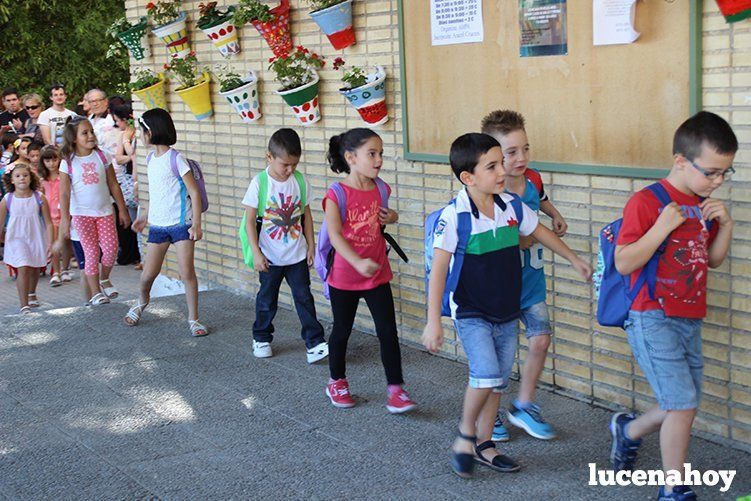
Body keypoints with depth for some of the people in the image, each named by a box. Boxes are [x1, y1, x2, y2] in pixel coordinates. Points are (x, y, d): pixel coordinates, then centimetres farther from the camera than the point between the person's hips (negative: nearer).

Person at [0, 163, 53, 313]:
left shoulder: (39, 198, -9)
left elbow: (48, 223, -5)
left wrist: (50, 243, -10)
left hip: (36, 239, 2)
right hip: (17, 239, -2)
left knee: (35, 268, 20)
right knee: (23, 268, -16)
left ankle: (31, 294, 49)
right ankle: (24, 305, -12)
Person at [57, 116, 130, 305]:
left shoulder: (102, 156, 1)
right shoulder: (68, 163, -6)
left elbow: (114, 185, 5)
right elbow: (64, 193, -7)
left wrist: (123, 210, 6)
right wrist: (65, 220, -12)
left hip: (104, 211, 2)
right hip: (82, 213, -2)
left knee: (111, 248, -5)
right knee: (91, 253, 0)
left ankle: (104, 279, 22)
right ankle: (95, 292, 11)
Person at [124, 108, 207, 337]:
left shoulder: (175, 158, -12)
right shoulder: (150, 159, 9)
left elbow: (194, 191, -13)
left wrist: (196, 224, -18)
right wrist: (144, 216, 23)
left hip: (181, 223, -6)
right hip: (158, 224, 6)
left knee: (187, 273, -6)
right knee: (148, 273, 9)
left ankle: (193, 319, 4)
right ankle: (142, 301, 39)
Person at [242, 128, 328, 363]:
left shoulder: (300, 181, -4)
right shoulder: (259, 183, -13)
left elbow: (306, 215, 6)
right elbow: (250, 220, -10)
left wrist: (311, 247, 6)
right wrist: (256, 253, -13)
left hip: (297, 255, 2)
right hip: (270, 256, -2)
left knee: (304, 297, 2)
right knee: (267, 299, 14)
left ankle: (314, 343, 4)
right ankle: (261, 338, 32)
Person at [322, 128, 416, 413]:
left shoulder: (380, 189, -1)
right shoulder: (337, 194, -16)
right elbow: (335, 235, -21)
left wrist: (391, 217, -3)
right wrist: (358, 263, -34)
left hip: (378, 274, 4)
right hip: (345, 276, -3)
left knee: (388, 332, 0)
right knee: (342, 331, 13)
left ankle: (395, 389, 7)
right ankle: (337, 382, 32)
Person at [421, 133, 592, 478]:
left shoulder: (512, 206, -4)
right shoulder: (454, 216, -20)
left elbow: (539, 231, 17)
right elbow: (438, 269, -18)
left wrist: (574, 259, 27)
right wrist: (433, 321, -20)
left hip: (507, 313, 6)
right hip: (471, 314, -6)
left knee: (497, 382, 12)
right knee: (486, 376, -19)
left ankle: (483, 445, 29)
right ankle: (466, 433, 7)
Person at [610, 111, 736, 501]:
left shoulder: (704, 205, 9)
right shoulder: (646, 202, -14)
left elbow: (714, 259, 17)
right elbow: (623, 263, -17)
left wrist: (725, 225, 0)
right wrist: (662, 228, -26)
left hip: (689, 321, 8)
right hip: (653, 320, -8)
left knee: (681, 407, 14)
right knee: (683, 405, -9)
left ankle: (628, 430, 43)